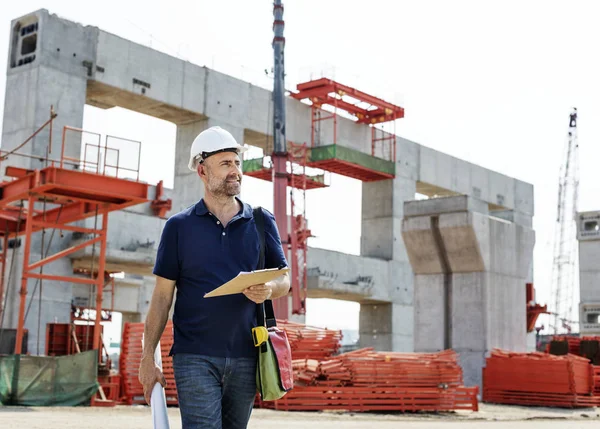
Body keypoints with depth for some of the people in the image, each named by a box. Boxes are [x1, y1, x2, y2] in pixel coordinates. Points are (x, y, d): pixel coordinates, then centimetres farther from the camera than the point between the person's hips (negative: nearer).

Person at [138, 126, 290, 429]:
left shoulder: (262, 222, 9)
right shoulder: (179, 226, 4)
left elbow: (284, 279, 9)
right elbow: (162, 296, 4)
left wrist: (268, 290, -15)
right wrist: (147, 357, -1)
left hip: (246, 357, 3)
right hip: (195, 358, -2)